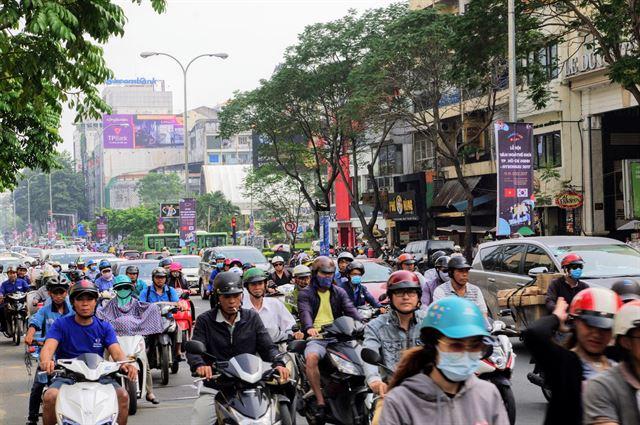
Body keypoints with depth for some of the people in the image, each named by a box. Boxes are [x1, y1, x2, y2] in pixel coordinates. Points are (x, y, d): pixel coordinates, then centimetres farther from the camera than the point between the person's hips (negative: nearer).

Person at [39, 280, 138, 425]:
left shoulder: (105, 327, 9)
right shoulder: (61, 324, 3)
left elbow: (117, 352, -4)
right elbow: (48, 348, -13)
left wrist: (125, 364, -30)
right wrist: (46, 361, -39)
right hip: (66, 377, -1)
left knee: (123, 395, -25)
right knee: (50, 396, -32)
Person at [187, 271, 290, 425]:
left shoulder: (252, 318, 9)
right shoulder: (205, 320, 2)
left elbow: (268, 347, 4)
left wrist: (278, 364, -17)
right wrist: (199, 365, -32)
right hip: (214, 389, -1)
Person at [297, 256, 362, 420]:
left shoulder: (339, 292, 20)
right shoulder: (305, 294, 10)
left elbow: (350, 309, 3)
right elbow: (305, 312, -10)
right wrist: (309, 327, -33)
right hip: (316, 337, -3)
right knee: (311, 357, -36)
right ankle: (320, 402, -29)